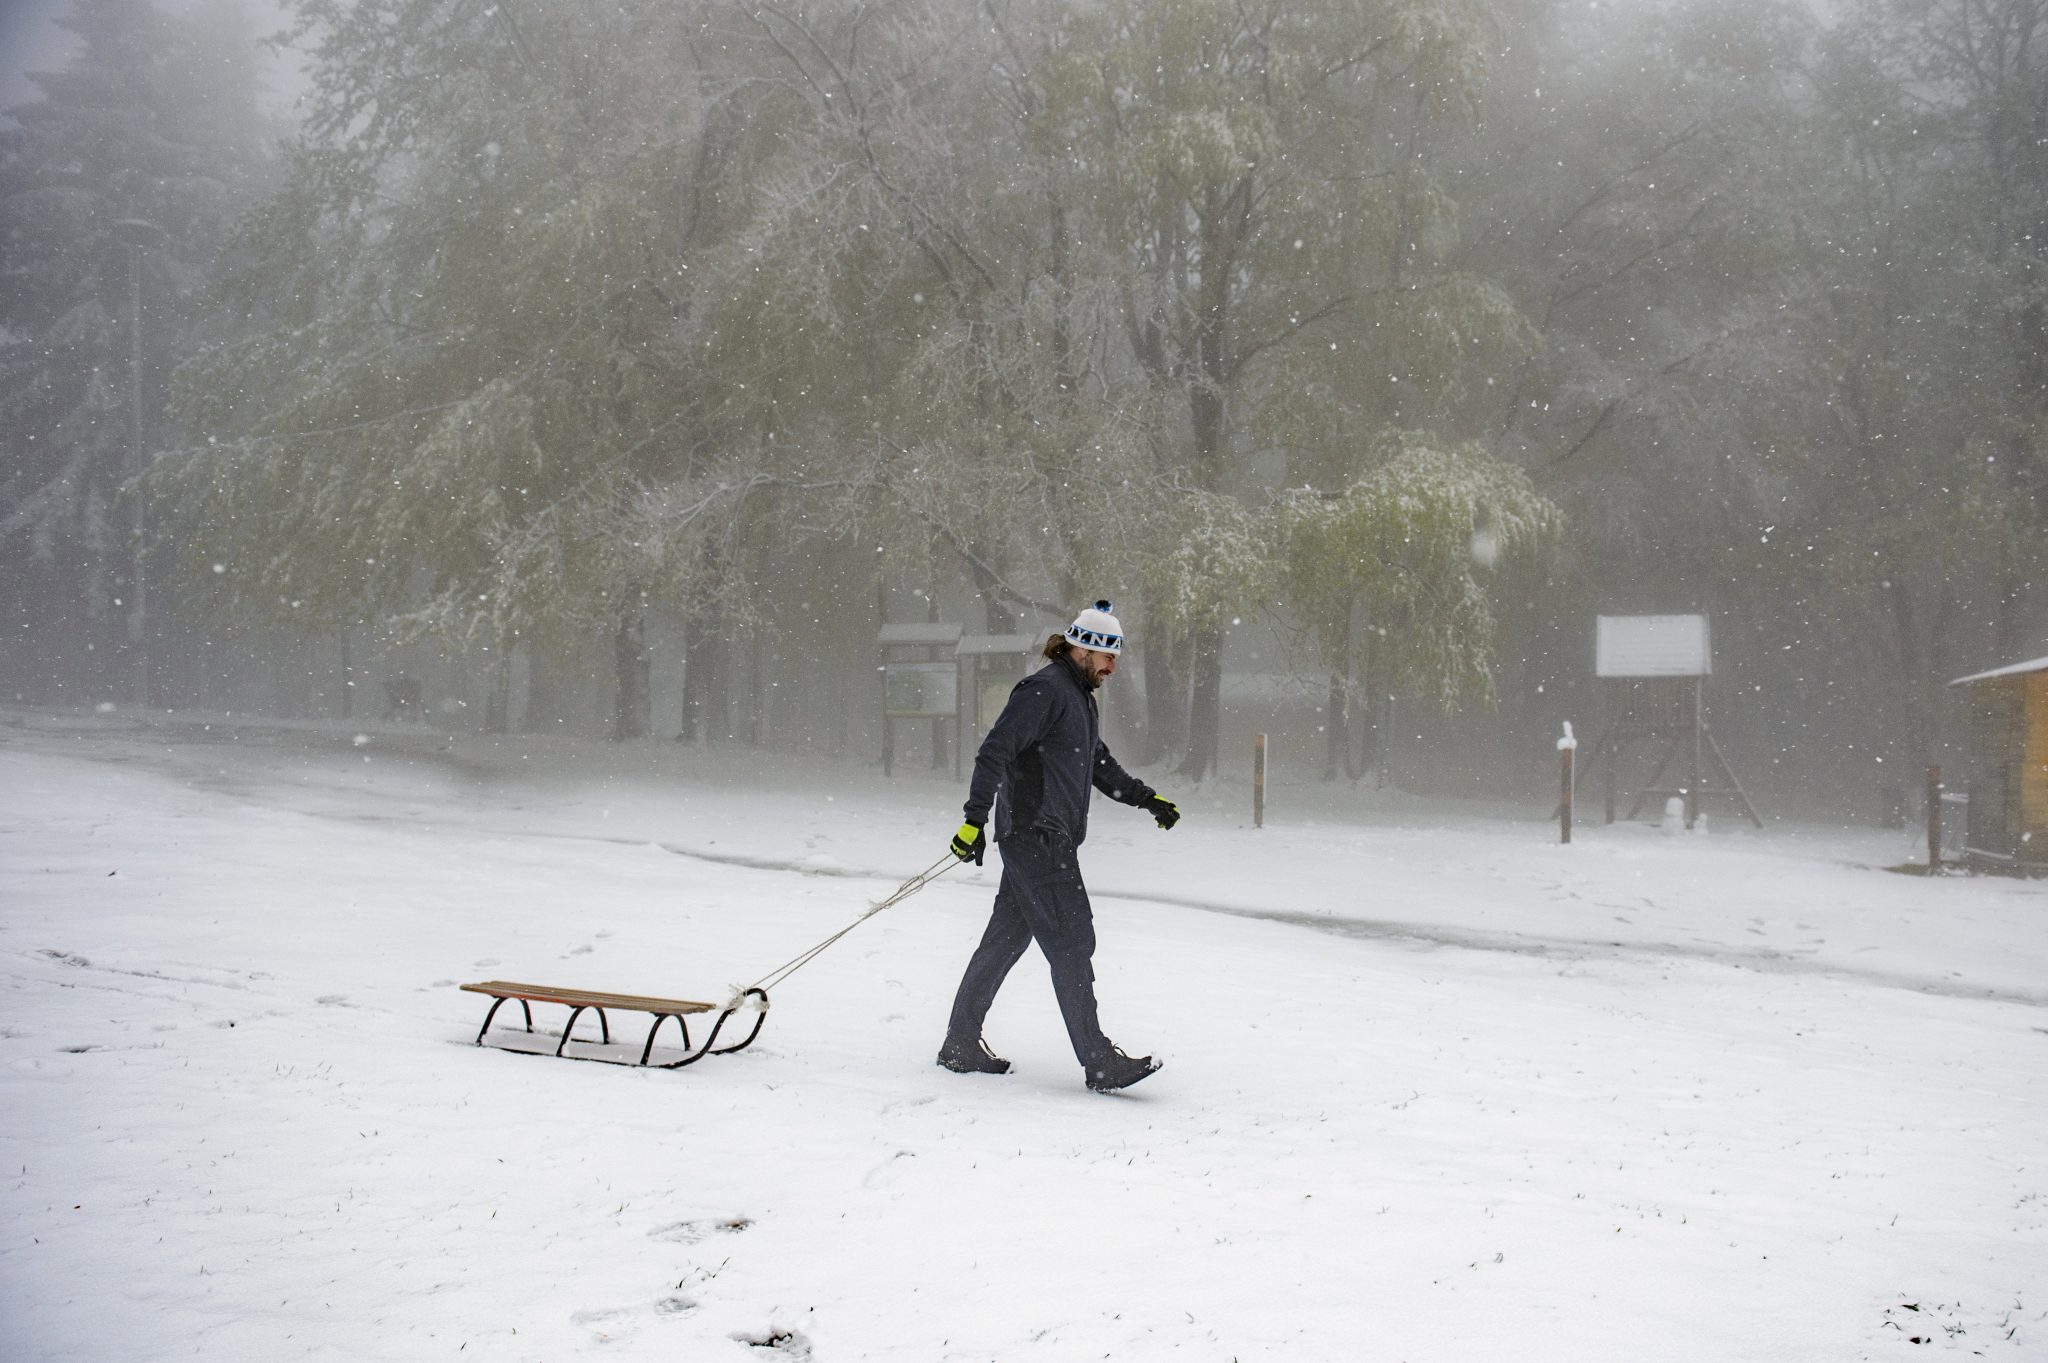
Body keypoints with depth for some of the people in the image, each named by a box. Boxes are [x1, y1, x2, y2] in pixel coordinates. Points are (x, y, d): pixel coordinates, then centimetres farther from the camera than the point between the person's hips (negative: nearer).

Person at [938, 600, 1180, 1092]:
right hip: (1035, 835, -10)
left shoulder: (1081, 697, 19)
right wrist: (975, 819, -26)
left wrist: (1147, 798, 23)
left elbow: (1099, 765, 31)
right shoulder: (1042, 690, -13)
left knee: (1006, 938, 13)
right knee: (1072, 942, -11)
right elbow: (994, 752, -19)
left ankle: (961, 1046, 20)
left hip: (1053, 839, 10)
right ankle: (1099, 1062, -10)